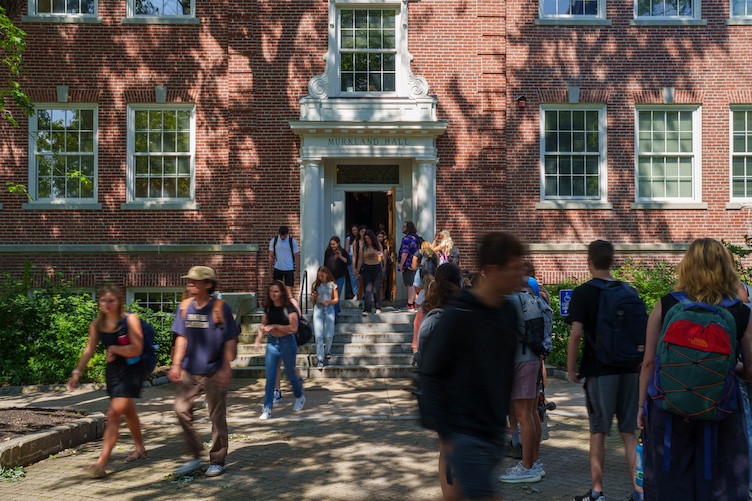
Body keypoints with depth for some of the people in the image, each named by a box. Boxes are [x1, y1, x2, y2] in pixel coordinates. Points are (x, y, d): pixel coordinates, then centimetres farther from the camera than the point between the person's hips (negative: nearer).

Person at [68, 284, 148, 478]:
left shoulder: (130, 319, -14)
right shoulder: (97, 324, 1)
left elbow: (136, 349, -19)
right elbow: (89, 350, 6)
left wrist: (113, 348, -18)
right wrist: (77, 371, -1)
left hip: (132, 370, -6)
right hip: (112, 371, 6)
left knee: (113, 413, -13)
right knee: (128, 411, 20)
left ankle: (101, 463, -12)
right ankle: (140, 449, 39)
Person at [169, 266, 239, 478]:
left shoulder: (220, 308, -10)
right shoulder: (185, 307, 5)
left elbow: (230, 341, -8)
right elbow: (182, 338, 12)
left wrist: (226, 369, -14)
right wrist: (176, 365, 7)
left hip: (214, 372, -5)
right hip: (189, 371, 5)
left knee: (217, 417, 4)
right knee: (181, 409, 1)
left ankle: (217, 461, 19)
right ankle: (195, 456, 18)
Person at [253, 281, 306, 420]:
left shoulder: (289, 308, -13)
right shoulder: (268, 308, 3)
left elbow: (294, 328, -20)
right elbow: (263, 325, 15)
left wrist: (275, 326, -23)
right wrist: (258, 340, 4)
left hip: (287, 343, -4)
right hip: (271, 343, 4)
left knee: (290, 373, 12)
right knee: (270, 377, 0)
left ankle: (300, 397, 38)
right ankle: (267, 409, 4)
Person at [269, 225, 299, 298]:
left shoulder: (292, 241, -4)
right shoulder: (273, 241, 0)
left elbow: (296, 256, 0)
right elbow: (271, 257, 6)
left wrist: (295, 271, -2)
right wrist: (271, 270, 5)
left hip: (289, 269, -2)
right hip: (277, 269, 2)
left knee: (289, 290, -6)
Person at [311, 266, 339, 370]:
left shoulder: (332, 285, 4)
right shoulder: (316, 285, 8)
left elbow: (336, 299, 4)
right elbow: (312, 300, 14)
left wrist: (329, 302, -16)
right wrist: (313, 296, -9)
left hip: (329, 309, -1)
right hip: (318, 309, 1)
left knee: (328, 335, -3)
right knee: (318, 335, -8)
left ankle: (327, 351, 30)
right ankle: (320, 360, -7)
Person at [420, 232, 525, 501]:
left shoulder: (508, 312, 4)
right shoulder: (459, 315, -17)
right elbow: (431, 375, -14)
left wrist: (502, 414, 15)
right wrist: (444, 432, -14)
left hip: (494, 432, 6)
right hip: (465, 435, -6)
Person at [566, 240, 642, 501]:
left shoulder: (582, 293, -8)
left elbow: (576, 333, -14)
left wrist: (571, 369, -5)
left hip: (599, 371, -4)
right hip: (628, 370, 4)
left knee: (598, 432, 5)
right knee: (629, 432, 10)